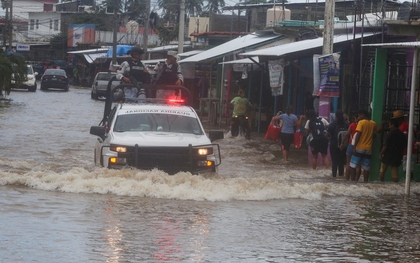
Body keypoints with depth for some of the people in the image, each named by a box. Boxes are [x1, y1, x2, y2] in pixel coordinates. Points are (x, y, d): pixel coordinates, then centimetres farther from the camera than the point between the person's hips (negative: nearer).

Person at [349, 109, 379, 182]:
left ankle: (352, 181, -2)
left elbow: (358, 135, -13)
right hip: (368, 149, 4)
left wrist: (355, 147, -13)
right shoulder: (373, 123, 8)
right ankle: (365, 182, 3)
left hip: (359, 148, -4)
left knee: (353, 166, 3)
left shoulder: (361, 122, -7)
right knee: (366, 168, 6)